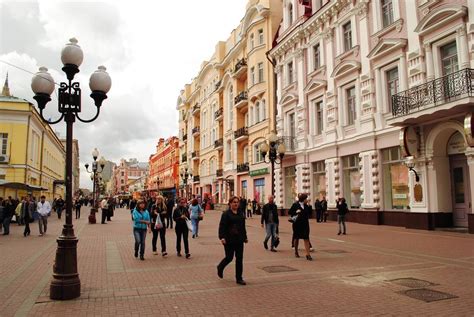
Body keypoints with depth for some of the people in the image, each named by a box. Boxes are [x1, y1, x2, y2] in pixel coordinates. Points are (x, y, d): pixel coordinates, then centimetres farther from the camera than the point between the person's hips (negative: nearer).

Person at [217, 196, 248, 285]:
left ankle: (239, 278, 13)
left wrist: (245, 237, 17)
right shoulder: (226, 214, -7)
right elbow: (222, 227, -12)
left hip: (239, 240, 5)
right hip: (229, 240, -5)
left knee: (239, 259, 5)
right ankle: (220, 268, 34)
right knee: (229, 257, 2)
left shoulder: (241, 214, 11)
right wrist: (222, 237, -22)